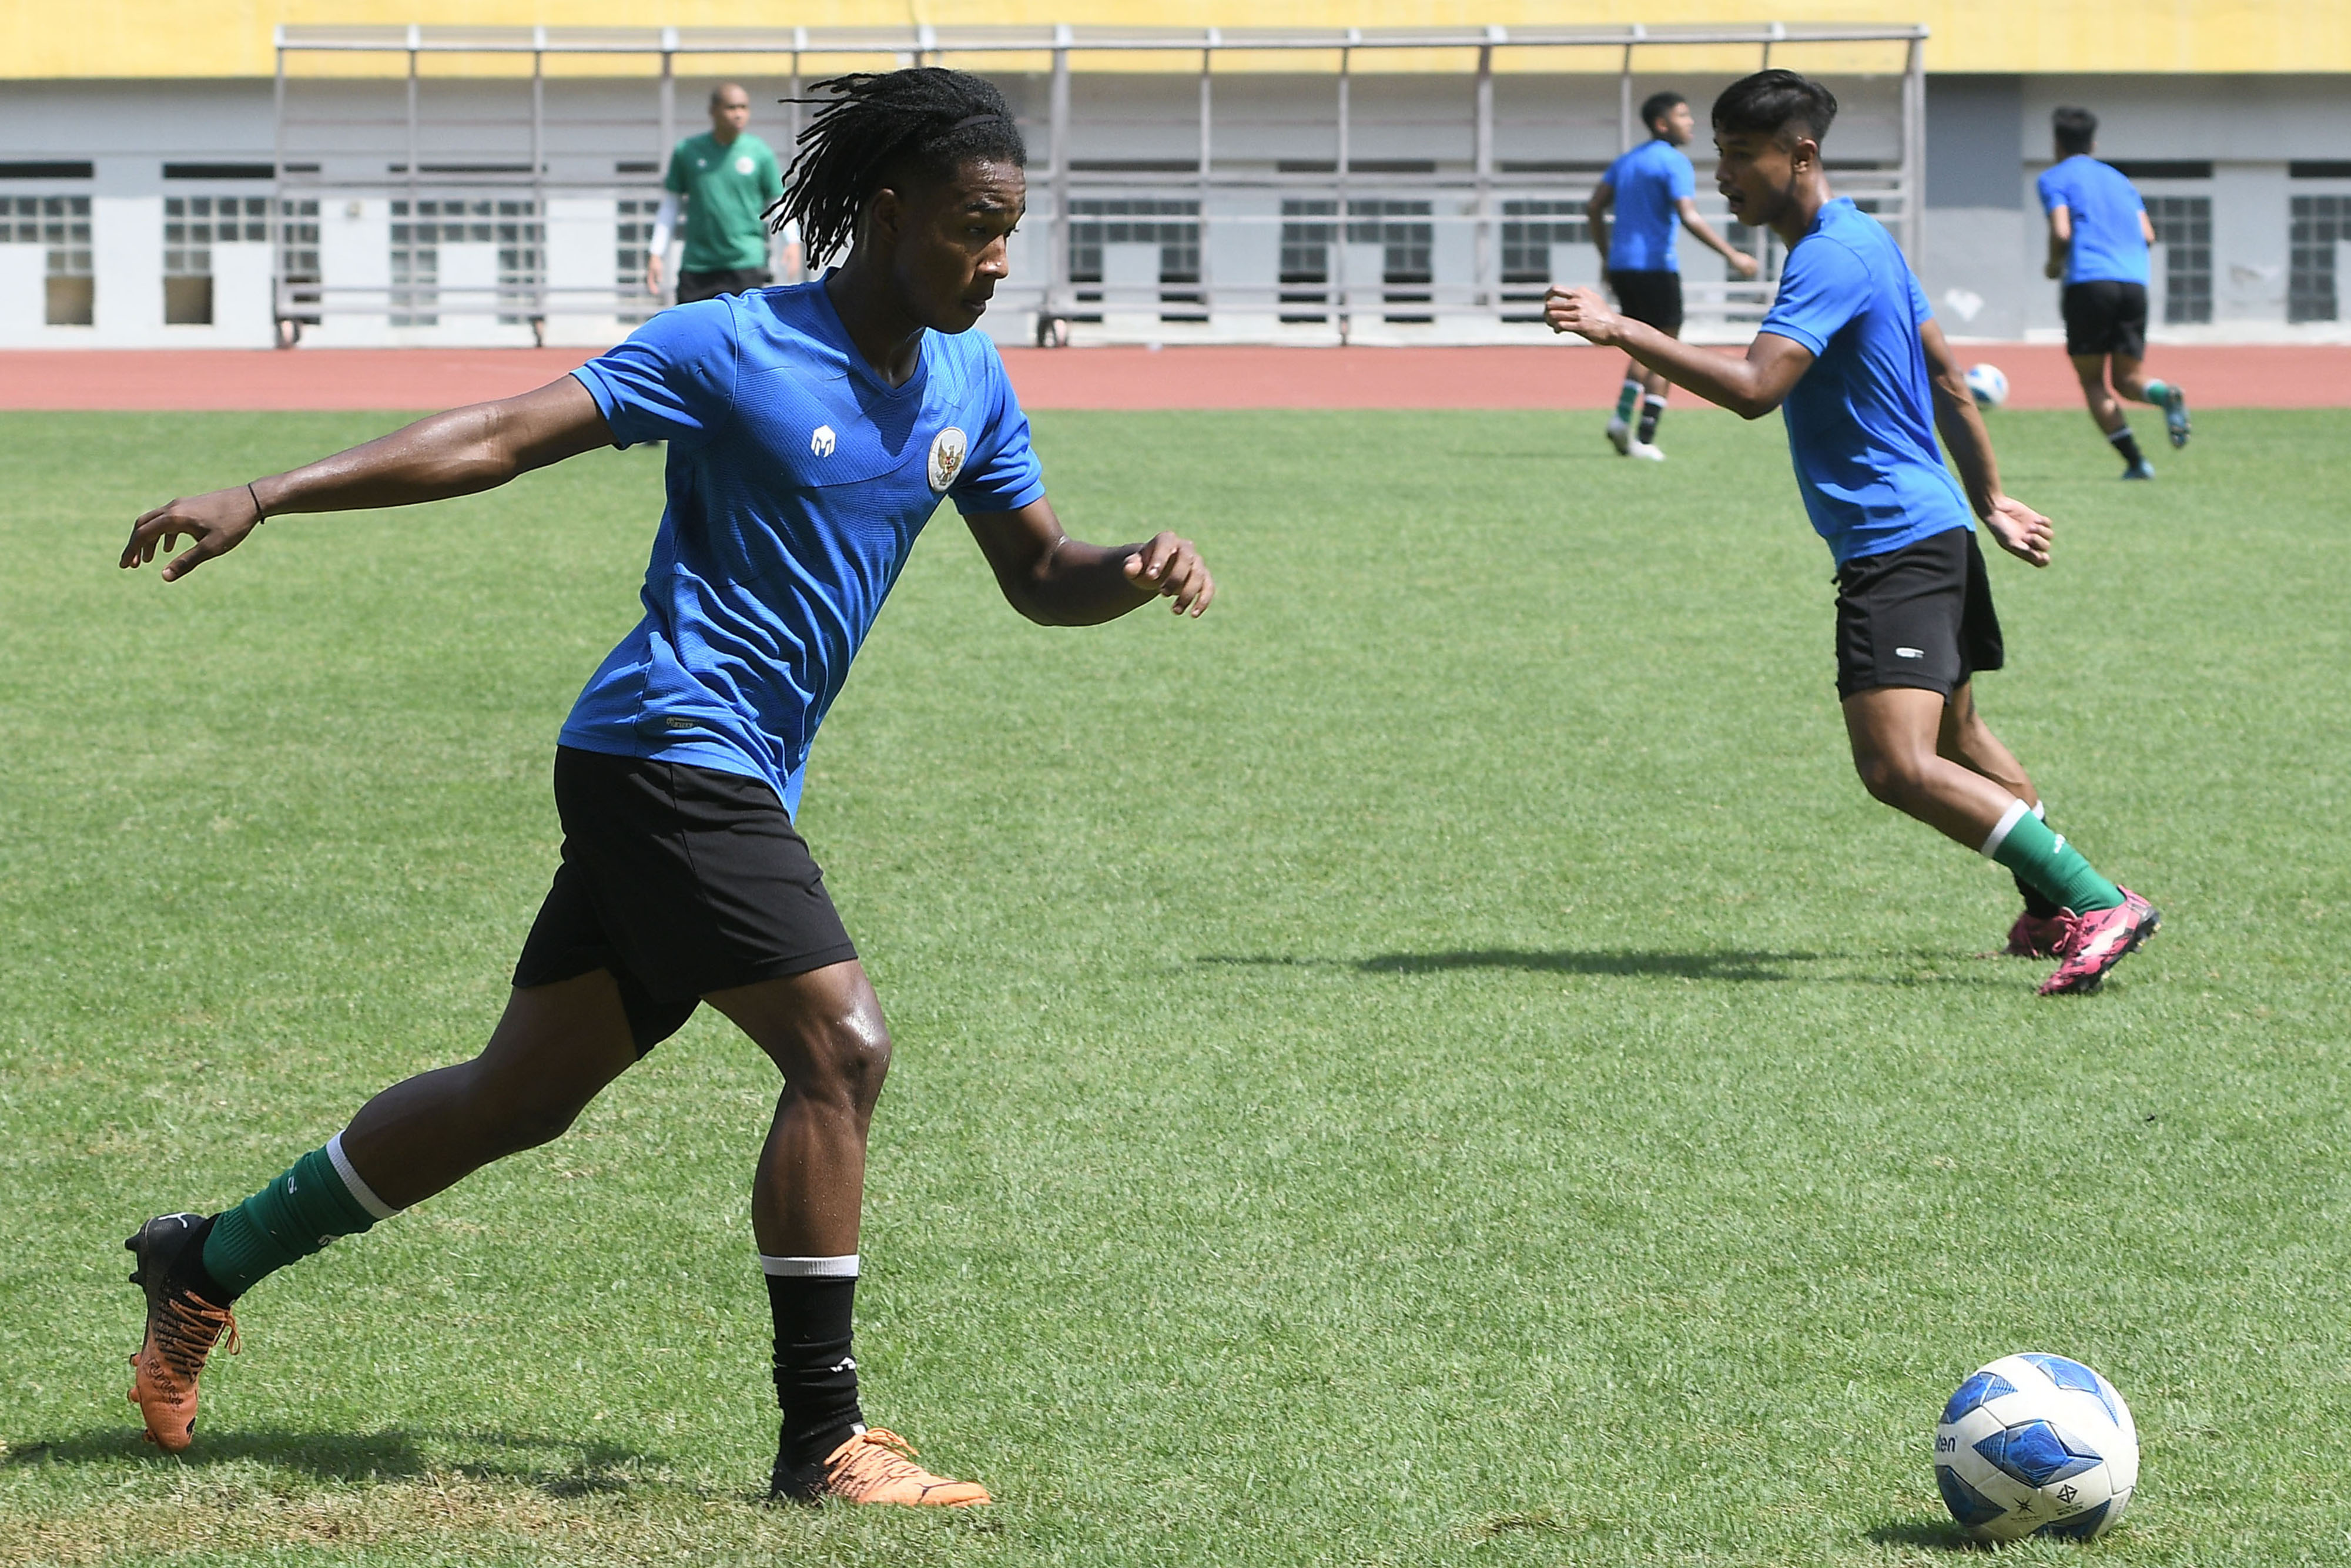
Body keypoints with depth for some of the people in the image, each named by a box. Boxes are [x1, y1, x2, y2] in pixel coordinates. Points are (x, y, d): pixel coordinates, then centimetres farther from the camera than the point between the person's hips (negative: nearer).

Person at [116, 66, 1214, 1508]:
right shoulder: (735, 350, -12)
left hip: (734, 784, 8)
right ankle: (823, 1438, -12)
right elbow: (504, 439, -14)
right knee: (842, 1046, -18)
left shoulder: (969, 385, 9)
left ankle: (208, 1266, 28)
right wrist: (260, 499, -19)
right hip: (672, 750, -8)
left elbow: (1041, 577, 18)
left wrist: (1142, 571, -5)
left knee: (522, 1094, 14)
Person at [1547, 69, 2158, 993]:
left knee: (1899, 768, -20)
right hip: (1932, 528, 11)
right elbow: (1946, 376, 23)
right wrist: (1991, 501, 28)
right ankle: (2056, 910, 40)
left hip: (1898, 546, -11)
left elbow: (1755, 389, -30)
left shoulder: (1833, 258, -18)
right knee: (1956, 740, 26)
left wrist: (1621, 332, -31)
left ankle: (2098, 906, -19)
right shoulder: (1862, 240, 15)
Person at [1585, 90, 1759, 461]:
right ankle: (1645, 439, -6)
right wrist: (1732, 255, -21)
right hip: (1656, 267, -7)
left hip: (1621, 265, 7)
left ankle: (1622, 416, 1)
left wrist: (1607, 256, 26)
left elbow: (1594, 209, 16)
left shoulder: (1626, 161, 15)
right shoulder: (1674, 162, -9)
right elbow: (1689, 218, -21)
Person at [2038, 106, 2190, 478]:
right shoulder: (2118, 179, 25)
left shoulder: (2054, 179, 9)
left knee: (2091, 380, 6)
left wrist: (2054, 265, 14)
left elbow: (2061, 233, -5)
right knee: (2128, 378, 10)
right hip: (2134, 281, 4)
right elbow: (2148, 235, 15)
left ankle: (2134, 459, -8)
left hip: (2089, 281, -4)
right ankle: (2165, 394, -26)